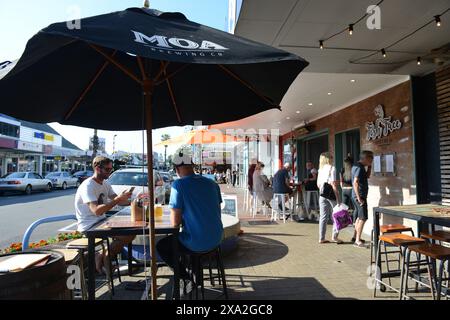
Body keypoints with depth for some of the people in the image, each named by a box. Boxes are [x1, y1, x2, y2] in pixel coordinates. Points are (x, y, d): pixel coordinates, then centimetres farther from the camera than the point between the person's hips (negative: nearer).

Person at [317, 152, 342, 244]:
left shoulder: (320, 169, 11)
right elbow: (333, 184, -14)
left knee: (323, 217, 10)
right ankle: (334, 236, 11)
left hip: (322, 195, 6)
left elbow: (318, 184, 12)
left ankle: (321, 238, 14)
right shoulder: (332, 168, -8)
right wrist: (338, 197, -12)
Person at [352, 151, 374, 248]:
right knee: (363, 218, -8)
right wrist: (359, 198, -24)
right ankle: (358, 241, -6)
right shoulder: (359, 167, -17)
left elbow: (367, 176, 28)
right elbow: (355, 183, -25)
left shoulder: (357, 166, 15)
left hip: (357, 196, 10)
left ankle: (356, 238, 26)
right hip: (360, 196, -10)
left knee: (359, 217, 17)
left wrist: (369, 166, 14)